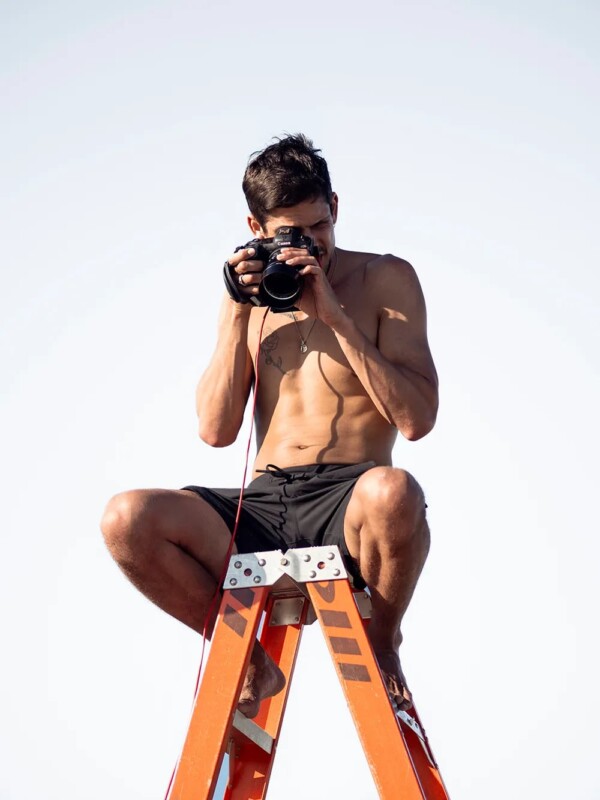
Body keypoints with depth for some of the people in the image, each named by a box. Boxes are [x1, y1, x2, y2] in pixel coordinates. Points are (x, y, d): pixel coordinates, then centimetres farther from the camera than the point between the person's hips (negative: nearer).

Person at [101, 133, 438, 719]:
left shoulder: (385, 280, 5)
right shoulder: (251, 287, 15)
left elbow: (416, 418, -7)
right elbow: (216, 430, 7)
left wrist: (334, 313, -11)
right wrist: (239, 314, -1)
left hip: (348, 502, -3)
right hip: (263, 507, 3)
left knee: (392, 492, -40)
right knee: (127, 519, -22)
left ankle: (381, 646, -7)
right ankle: (251, 663, -2)